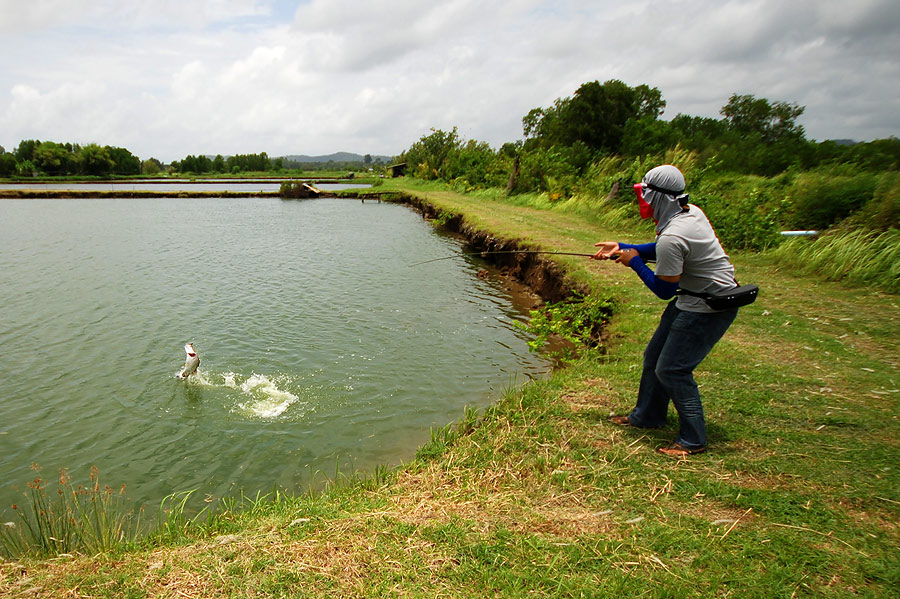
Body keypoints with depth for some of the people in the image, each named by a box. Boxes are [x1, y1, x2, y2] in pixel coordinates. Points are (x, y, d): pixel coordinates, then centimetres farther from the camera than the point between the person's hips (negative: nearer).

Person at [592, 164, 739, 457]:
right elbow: (659, 251, 18)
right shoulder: (691, 212, 3)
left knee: (672, 369, -7)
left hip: (710, 308, -11)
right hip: (696, 298, 11)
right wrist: (621, 247, 10)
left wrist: (634, 262, -8)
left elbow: (664, 290, -19)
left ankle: (693, 440, 7)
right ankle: (647, 416, 33)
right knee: (655, 356, 17)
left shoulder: (672, 237, -28)